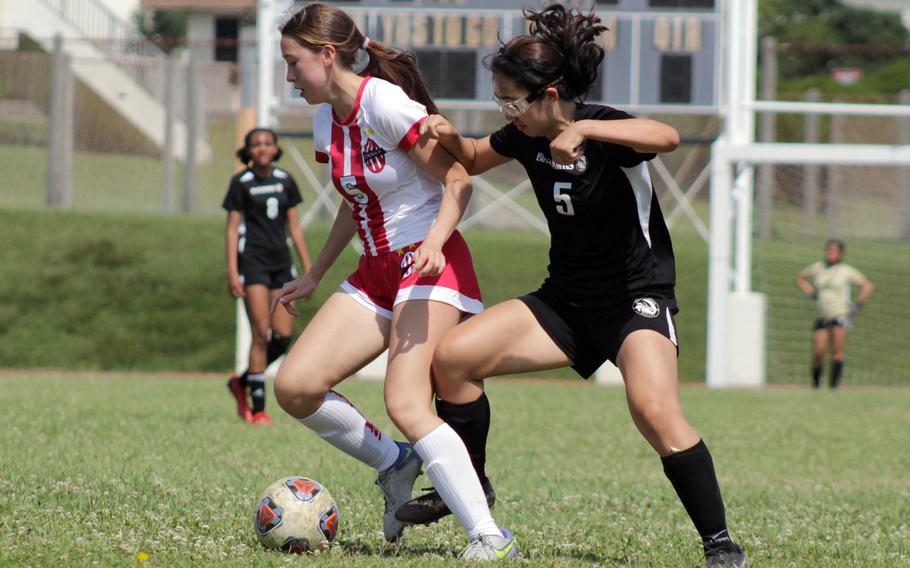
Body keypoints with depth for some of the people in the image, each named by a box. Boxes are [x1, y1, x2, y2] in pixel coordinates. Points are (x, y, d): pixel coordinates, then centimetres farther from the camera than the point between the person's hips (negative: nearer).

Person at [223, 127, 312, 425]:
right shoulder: (241, 183, -2)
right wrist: (232, 272, -11)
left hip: (281, 261, 5)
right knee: (261, 334, -11)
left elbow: (294, 227, 14)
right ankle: (258, 409, -6)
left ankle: (242, 382, 22)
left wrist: (308, 267, 10)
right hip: (252, 261, -5)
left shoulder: (285, 181, 10)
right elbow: (232, 229, -3)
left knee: (283, 337, -1)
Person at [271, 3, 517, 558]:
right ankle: (394, 462, 14)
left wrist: (434, 242, -32)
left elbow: (458, 180, -16)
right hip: (376, 272, 8)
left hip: (431, 268, -8)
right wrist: (314, 275, 29)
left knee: (407, 405, -25)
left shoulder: (385, 104, -16)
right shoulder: (327, 120, 10)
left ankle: (489, 537, -25)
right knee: (294, 387, -7)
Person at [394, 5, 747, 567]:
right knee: (453, 356, -7)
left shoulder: (606, 129, -20)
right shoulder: (526, 136, 0)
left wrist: (582, 130, -49)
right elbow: (474, 159, 20)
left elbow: (666, 137, -41)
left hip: (637, 297, -7)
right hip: (567, 299, 7)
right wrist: (450, 136, -3)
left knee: (654, 409, -31)